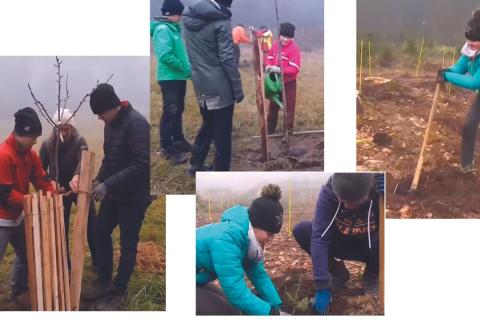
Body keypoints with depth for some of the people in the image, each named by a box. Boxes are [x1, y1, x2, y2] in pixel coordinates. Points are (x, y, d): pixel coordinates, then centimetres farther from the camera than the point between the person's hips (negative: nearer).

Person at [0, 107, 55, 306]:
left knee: (26, 253, 20)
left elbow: (40, 178, 6)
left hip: (17, 215, 10)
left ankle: (19, 292, 37)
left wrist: (51, 194, -10)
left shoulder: (29, 153, 3)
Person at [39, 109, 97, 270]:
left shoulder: (79, 141, -16)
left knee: (92, 226, 2)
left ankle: (97, 261, 18)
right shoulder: (47, 145, -10)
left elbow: (83, 162, -34)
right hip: (60, 191, 1)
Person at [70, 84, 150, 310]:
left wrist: (108, 184, -28)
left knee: (127, 245, 4)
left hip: (134, 197, -9)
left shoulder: (136, 123, -21)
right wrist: (99, 179, 1)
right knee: (100, 233, 16)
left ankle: (119, 291, 20)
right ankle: (103, 282, 32)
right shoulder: (110, 123, 6)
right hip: (114, 194, 9)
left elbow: (141, 165, -27)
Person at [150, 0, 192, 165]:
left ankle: (178, 140, 29)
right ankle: (166, 147, 0)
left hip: (178, 77, 9)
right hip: (169, 78, -9)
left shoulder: (173, 28, 12)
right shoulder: (162, 29, -16)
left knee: (178, 110, 17)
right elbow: (165, 56, -25)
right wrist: (184, 68, -17)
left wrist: (186, 69, 7)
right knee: (170, 112, -6)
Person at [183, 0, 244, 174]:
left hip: (200, 84, 7)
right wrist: (238, 88, -10)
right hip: (220, 87, -7)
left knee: (207, 124, 24)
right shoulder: (220, 21, -17)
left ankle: (195, 164, 33)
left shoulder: (189, 15, 4)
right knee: (222, 133, 4)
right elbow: (227, 58, -17)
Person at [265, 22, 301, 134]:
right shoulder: (275, 45, 0)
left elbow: (295, 68, -24)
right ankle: (270, 128, 31)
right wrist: (268, 65, -11)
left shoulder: (294, 48, -20)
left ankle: (289, 129, 18)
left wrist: (281, 70, -34)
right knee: (273, 105, 17)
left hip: (289, 83, -6)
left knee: (289, 106, 5)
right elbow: (269, 57, 11)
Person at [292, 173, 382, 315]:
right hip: (342, 243, 2)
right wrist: (322, 287, -37)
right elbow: (319, 237, -32)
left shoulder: (381, 189, -29)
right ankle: (338, 272, 1)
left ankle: (371, 276, 0)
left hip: (370, 245, -1)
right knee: (301, 230, -23)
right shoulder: (329, 192, -28)